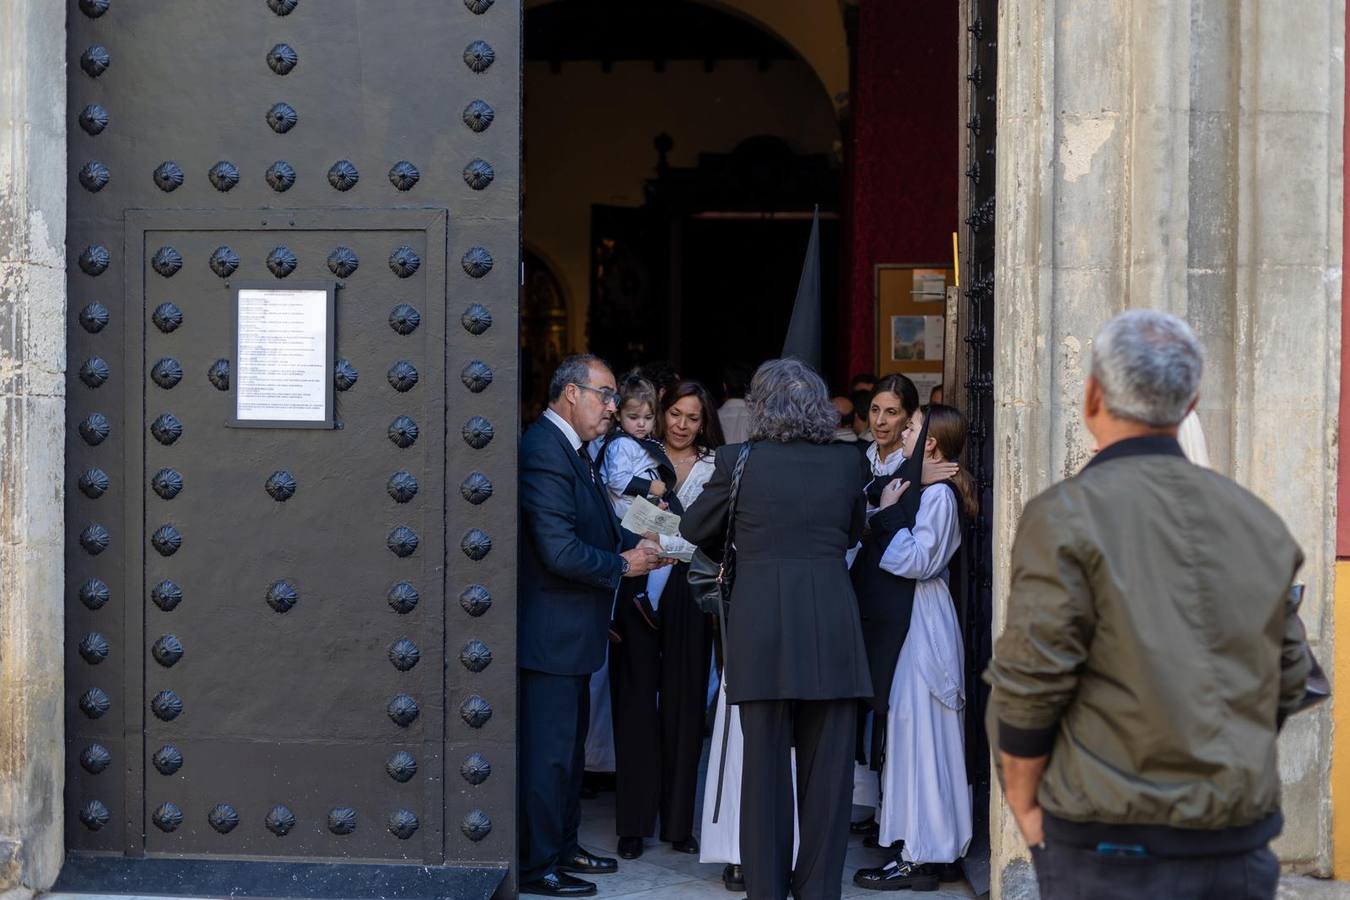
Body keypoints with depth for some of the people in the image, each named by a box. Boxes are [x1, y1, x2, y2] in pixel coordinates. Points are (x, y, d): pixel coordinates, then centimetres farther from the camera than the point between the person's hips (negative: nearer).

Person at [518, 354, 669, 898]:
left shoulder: (570, 450, 13)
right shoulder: (544, 451, -21)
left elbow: (596, 527, 20)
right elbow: (560, 550, -27)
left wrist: (636, 543, 2)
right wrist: (622, 565, -14)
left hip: (571, 628, 11)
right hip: (551, 629, -11)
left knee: (569, 742, 20)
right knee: (548, 747, -3)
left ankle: (563, 847, 33)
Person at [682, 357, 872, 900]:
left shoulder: (738, 462, -2)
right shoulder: (847, 463, 4)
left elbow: (694, 530, 12)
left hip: (760, 624, -1)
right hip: (832, 626, 1)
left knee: (765, 764, 6)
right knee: (827, 768, 8)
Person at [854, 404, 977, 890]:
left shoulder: (938, 493, -14)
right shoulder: (928, 488, 14)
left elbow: (915, 561, -21)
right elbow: (903, 558, 14)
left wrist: (889, 513, -14)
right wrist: (887, 512, 4)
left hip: (923, 619, -10)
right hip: (911, 616, 10)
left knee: (917, 728, -6)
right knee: (919, 732, 13)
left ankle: (919, 858, -1)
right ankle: (939, 849, 20)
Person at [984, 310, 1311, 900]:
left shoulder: (1066, 516, -12)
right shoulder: (1256, 521, 6)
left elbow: (1029, 688, -15)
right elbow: (1284, 685, 9)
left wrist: (1024, 807, -1)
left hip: (1111, 848, -5)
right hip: (1239, 846, 5)